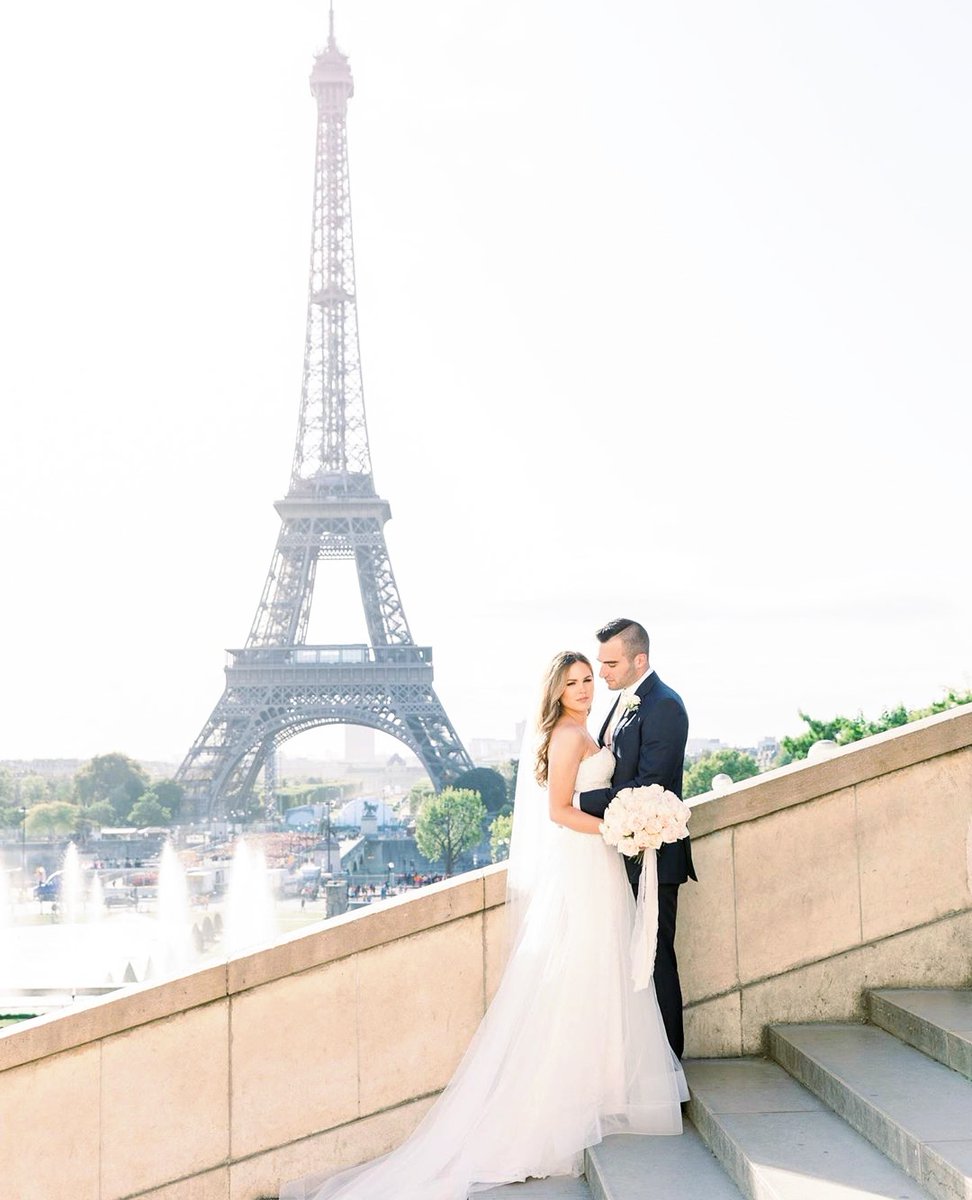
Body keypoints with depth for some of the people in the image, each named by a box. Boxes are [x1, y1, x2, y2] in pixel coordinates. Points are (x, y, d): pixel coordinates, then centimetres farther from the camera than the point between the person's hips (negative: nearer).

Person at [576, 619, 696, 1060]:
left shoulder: (663, 706, -17)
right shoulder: (626, 700, 13)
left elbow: (648, 788, -23)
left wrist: (581, 800, -21)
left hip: (651, 857, -9)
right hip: (626, 853, 9)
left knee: (654, 958, -1)